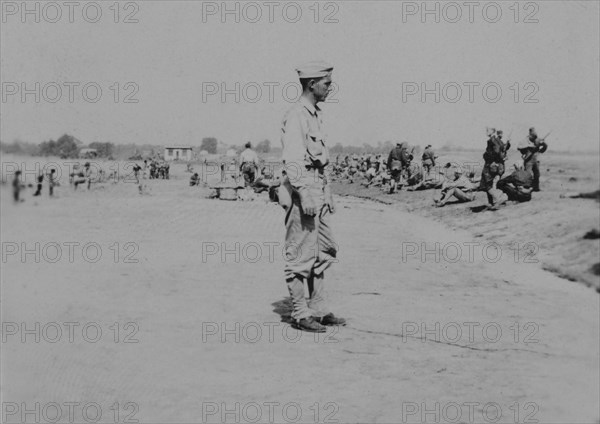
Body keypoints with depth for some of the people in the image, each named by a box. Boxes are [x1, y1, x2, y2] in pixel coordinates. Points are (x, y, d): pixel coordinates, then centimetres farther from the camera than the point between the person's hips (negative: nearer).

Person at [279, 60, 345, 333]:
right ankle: (301, 315, 5)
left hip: (318, 191, 10)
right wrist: (304, 195, -27)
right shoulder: (296, 116, -13)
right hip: (301, 191, -10)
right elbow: (292, 160, -20)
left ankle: (318, 310, 21)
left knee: (322, 253, 13)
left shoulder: (316, 115, 17)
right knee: (300, 256, -2)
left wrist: (328, 195, 21)